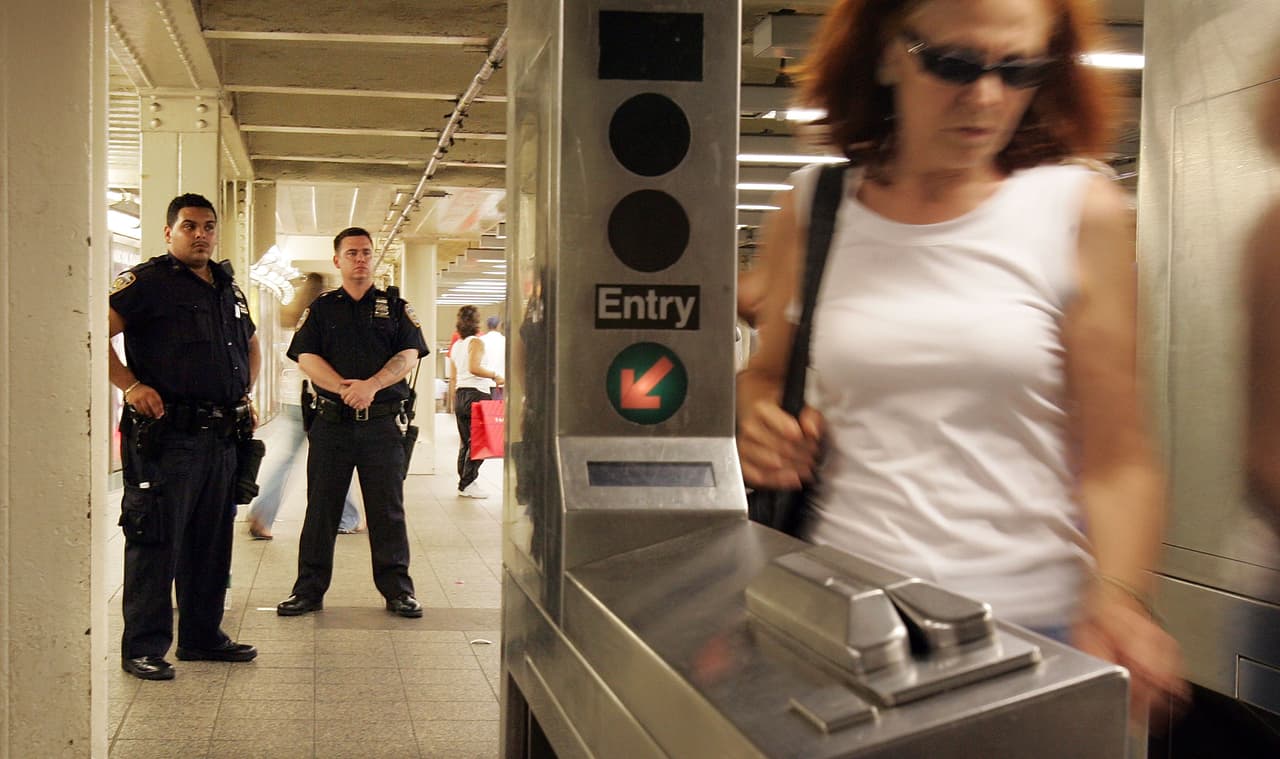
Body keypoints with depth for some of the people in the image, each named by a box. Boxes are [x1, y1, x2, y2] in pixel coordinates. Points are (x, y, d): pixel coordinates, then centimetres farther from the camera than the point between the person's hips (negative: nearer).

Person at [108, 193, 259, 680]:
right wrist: (131, 385, -19)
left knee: (212, 543, 13)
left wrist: (245, 394, 21)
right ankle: (143, 648, 5)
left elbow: (250, 346, 33)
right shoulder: (147, 282, -5)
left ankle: (202, 636, 24)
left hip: (222, 437, 8)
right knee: (156, 543, -4)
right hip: (167, 435, -8)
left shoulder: (228, 289, 17)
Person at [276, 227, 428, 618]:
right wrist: (345, 388, -16)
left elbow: (408, 355, -1)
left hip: (382, 422, 0)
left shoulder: (395, 307, 11)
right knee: (320, 508, 4)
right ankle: (309, 590, 12)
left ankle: (398, 590, 10)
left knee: (388, 510, 3)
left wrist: (370, 385, -18)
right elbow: (306, 357, 0)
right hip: (331, 421, 1)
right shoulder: (320, 308, 11)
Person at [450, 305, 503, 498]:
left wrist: (455, 401, 22)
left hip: (460, 395, 8)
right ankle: (467, 484, -9)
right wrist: (494, 376, -13)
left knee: (465, 442, 11)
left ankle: (463, 483, 11)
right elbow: (474, 367, -22)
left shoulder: (456, 346, 17)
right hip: (477, 394, -8)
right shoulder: (476, 342, -7)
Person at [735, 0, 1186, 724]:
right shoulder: (811, 210, 2)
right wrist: (762, 430, -4)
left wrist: (1117, 602, -22)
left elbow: (1117, 459, -6)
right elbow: (764, 374, 17)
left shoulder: (1081, 212, -4)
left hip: (1031, 620, -1)